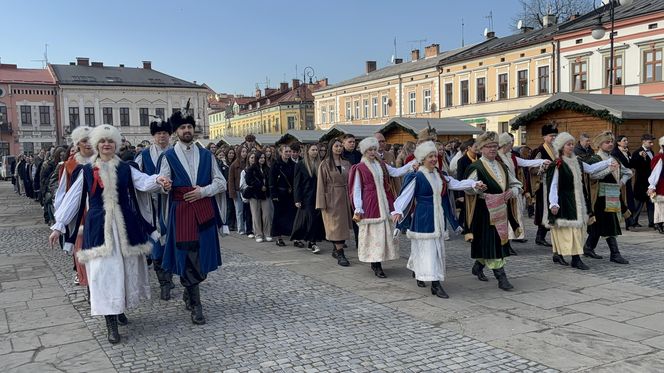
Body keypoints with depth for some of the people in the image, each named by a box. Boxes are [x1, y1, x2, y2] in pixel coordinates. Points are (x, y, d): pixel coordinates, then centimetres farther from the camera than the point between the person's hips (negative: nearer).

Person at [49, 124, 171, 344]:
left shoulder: (125, 169, 3)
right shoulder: (87, 171, 4)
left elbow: (143, 182, -14)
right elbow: (72, 199, 6)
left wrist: (157, 180, -37)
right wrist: (59, 225, 3)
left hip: (124, 225, 1)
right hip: (98, 226, -1)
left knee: (126, 267, 8)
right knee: (104, 269, -7)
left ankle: (120, 308, 30)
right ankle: (110, 322, -3)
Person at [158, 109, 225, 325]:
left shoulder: (206, 155, 10)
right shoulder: (168, 157, 4)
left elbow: (221, 183, 7)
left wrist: (203, 191, -10)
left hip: (204, 211, 3)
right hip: (181, 212, -2)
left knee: (203, 256, 6)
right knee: (187, 258, -3)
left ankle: (188, 292, 32)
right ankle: (195, 306, 7)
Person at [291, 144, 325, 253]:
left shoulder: (319, 165, 9)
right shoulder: (300, 165, 0)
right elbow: (297, 183, -2)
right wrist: (297, 199, -8)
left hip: (317, 197, 4)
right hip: (306, 198, -4)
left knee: (317, 219, 2)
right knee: (310, 219, -8)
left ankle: (310, 242, 12)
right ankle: (312, 243, -4)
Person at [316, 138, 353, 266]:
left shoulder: (346, 164, 9)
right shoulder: (325, 165, -3)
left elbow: (350, 182, 9)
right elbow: (321, 184, -5)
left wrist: (351, 198, 0)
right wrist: (322, 203, -11)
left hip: (344, 197, 5)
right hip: (331, 198, -5)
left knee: (343, 225, 9)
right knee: (336, 225, -6)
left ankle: (336, 250, 23)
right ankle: (340, 255, -5)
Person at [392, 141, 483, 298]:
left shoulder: (439, 175, 8)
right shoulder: (416, 177, -11)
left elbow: (456, 184, 6)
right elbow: (405, 195, -17)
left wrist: (474, 184, -8)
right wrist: (398, 211, -32)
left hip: (437, 217, 7)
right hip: (424, 218, -7)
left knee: (437, 247, 14)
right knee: (428, 248, -8)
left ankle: (418, 272, 31)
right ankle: (435, 284, -7)